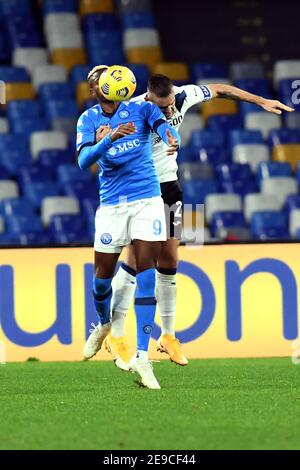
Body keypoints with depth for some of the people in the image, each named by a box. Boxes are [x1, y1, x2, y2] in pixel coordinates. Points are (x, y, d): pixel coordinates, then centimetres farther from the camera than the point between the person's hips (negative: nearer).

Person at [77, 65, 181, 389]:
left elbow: (165, 128, -17)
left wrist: (172, 141, -41)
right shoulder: (88, 120, 4)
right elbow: (83, 161, -12)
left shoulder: (141, 107, 2)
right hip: (111, 204, 1)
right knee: (103, 273, 7)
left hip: (147, 199, -1)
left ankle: (142, 356, -12)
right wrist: (110, 139, -29)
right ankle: (103, 324, 41)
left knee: (146, 270, -11)